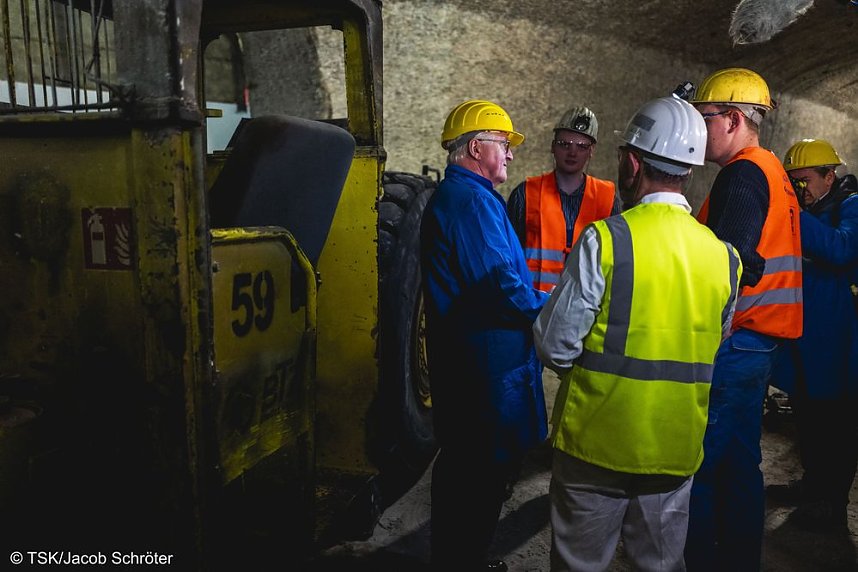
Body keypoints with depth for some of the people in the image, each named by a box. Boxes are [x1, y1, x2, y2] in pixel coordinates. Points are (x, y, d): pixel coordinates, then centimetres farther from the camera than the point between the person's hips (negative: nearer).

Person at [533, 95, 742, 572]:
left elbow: (555, 345, -15)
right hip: (677, 449, 4)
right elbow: (714, 350, 10)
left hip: (597, 443, -4)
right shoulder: (724, 256, -2)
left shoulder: (605, 240, -17)